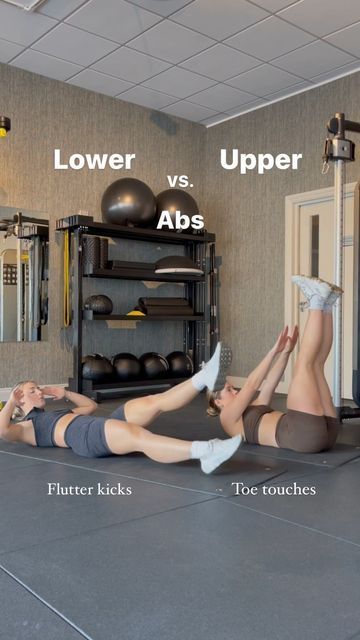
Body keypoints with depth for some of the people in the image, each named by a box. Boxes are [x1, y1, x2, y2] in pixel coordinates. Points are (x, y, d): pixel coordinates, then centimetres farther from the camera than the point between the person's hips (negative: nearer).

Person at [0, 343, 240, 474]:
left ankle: (205, 377, -34)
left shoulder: (59, 413, 40)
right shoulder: (26, 427, 20)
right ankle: (204, 451, -59)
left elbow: (91, 405, 46)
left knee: (153, 402, -17)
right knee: (140, 436, -37)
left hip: (104, 426, 8)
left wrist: (65, 394, 40)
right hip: (84, 436, -8)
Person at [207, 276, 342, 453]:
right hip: (303, 434, -8)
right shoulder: (229, 418, 13)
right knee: (304, 362, -9)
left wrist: (286, 351, 21)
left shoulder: (251, 411, 36)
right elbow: (251, 384, 4)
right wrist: (274, 351, 7)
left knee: (316, 364, 14)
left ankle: (326, 305, -2)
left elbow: (270, 382, 30)